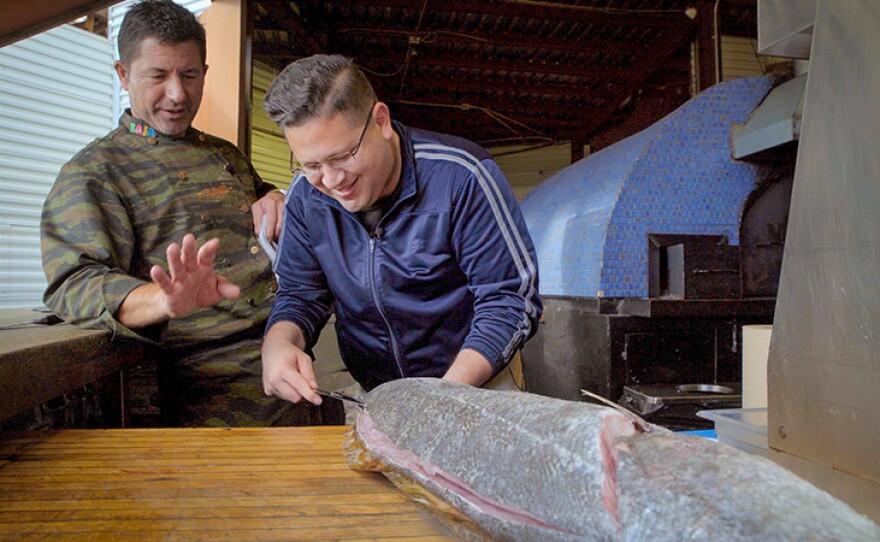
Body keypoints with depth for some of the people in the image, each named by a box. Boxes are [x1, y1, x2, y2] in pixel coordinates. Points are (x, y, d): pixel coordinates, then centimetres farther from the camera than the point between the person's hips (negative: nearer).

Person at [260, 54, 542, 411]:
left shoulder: (460, 175, -16)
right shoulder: (306, 195, -2)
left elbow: (510, 298, -14)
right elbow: (300, 295, 7)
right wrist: (278, 343, -17)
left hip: (473, 384, -2)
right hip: (368, 394, 3)